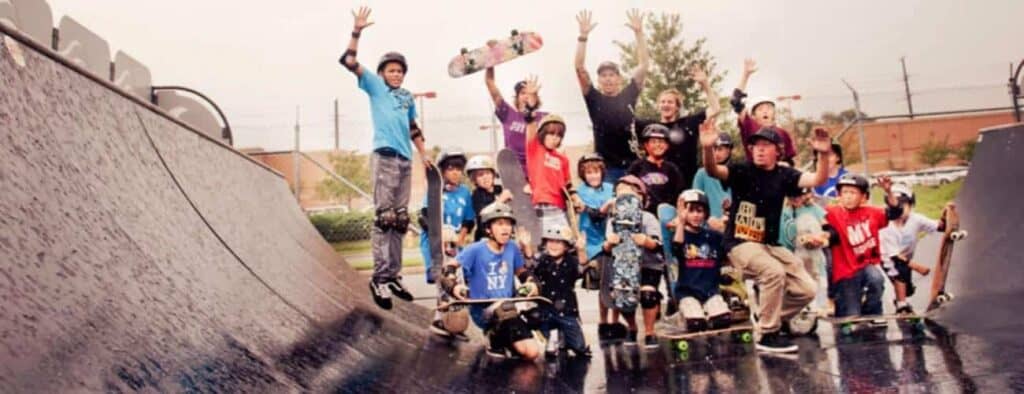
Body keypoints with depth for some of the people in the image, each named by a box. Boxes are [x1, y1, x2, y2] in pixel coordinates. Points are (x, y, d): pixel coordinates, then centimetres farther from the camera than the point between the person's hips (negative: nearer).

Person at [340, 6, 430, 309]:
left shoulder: (407, 97, 20)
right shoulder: (375, 87, 7)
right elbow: (348, 62, -4)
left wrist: (423, 154, 27)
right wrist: (357, 32, -13)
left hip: (405, 161, 6)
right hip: (384, 157, -6)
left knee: (400, 220, 6)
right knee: (384, 217, -11)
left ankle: (393, 276, 13)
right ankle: (380, 277, -9)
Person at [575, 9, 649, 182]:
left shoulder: (628, 95, 7)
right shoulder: (594, 99, 3)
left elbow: (644, 65, 5)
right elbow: (579, 67, -4)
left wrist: (639, 33, -1)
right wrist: (583, 35, -12)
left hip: (630, 164, 2)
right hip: (604, 165, -1)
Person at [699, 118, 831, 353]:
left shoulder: (784, 175, 5)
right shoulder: (742, 171, -5)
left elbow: (817, 180, -7)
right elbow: (713, 171, -23)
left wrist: (823, 155, -24)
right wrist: (708, 148, -43)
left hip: (771, 245, 5)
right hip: (741, 243, -5)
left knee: (806, 290, -1)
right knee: (774, 272, -30)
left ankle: (770, 318, 21)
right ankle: (768, 335, -16)